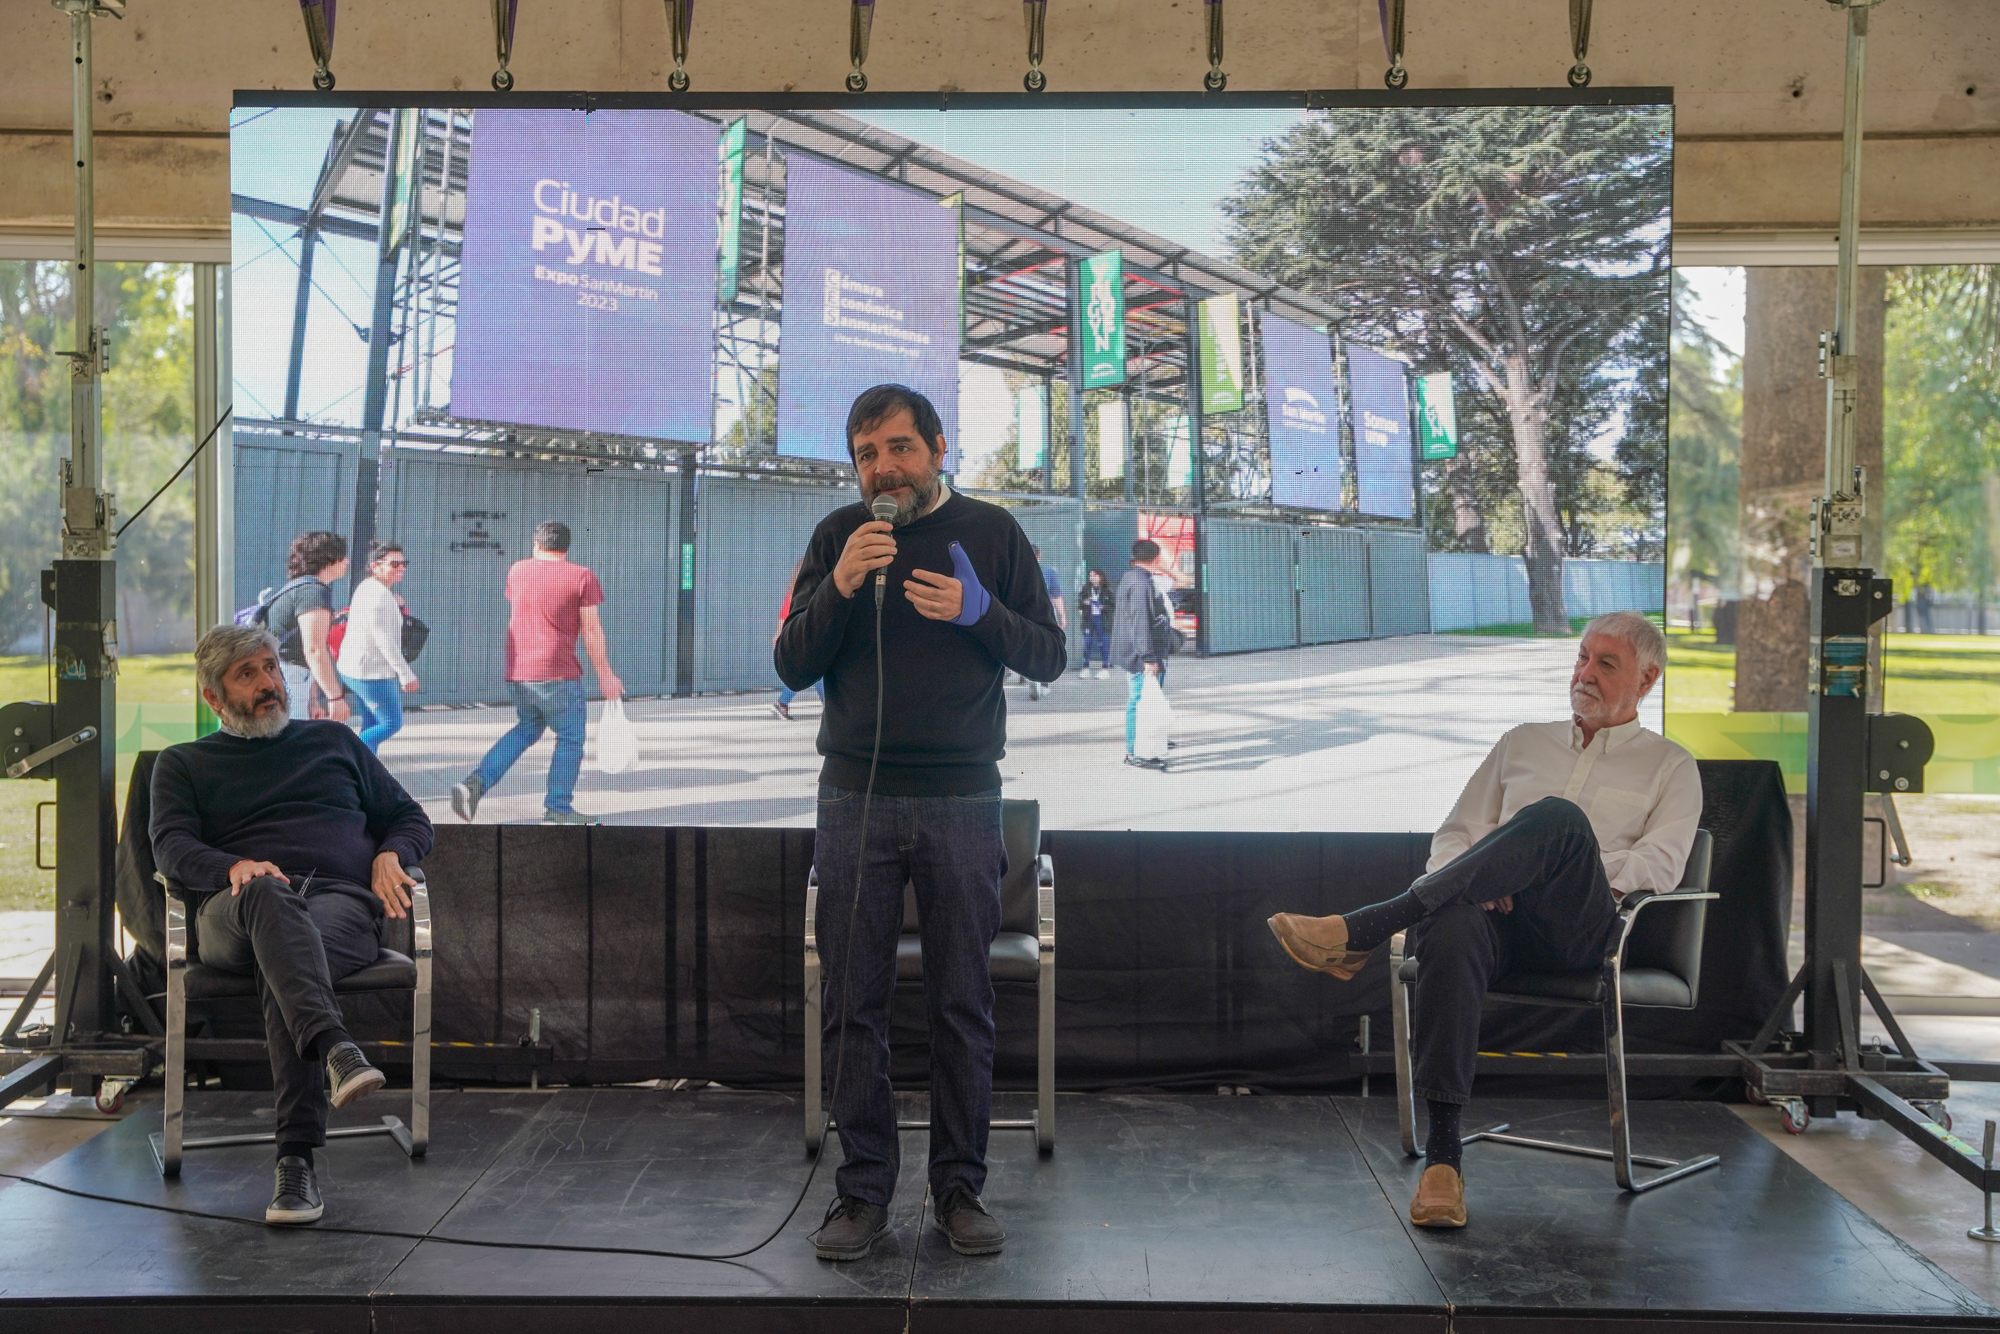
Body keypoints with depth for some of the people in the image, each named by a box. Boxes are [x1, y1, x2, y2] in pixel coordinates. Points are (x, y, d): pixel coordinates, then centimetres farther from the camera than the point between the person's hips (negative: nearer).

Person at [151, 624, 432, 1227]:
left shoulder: (334, 740, 30)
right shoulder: (183, 763, 26)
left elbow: (409, 816, 29)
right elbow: (171, 844, 7)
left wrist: (390, 856, 5)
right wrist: (233, 867, -15)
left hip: (342, 902, 1)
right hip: (235, 911, -1)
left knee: (280, 965, -37)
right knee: (269, 896, -41)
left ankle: (296, 1159, -48)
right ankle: (336, 1048, -64)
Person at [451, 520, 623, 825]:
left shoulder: (517, 571, 8)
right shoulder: (581, 576, -5)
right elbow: (591, 630, -7)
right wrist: (605, 675, -1)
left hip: (516, 673, 5)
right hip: (557, 674, -5)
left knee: (527, 729, 22)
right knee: (570, 739, 7)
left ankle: (476, 782, 7)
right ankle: (557, 809, 6)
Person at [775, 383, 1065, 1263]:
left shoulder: (990, 532, 5)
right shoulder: (837, 537, 7)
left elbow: (1049, 657, 4)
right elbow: (792, 668, 2)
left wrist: (979, 611, -14)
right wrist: (839, 587, -14)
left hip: (962, 802, -1)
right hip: (856, 801, 1)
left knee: (963, 1007, 4)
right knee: (853, 1006, 3)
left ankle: (960, 1187, 15)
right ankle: (863, 1190, 13)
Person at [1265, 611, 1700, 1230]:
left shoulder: (1670, 766, 21)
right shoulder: (1523, 742, 31)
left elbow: (1660, 865, 3)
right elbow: (1455, 833, 23)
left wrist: (1551, 876, -10)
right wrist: (1477, 880, -2)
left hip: (1580, 930, -2)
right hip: (1499, 920, 2)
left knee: (1561, 819, -36)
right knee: (1450, 928, -38)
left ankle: (1363, 929, -42)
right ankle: (1442, 1152, -37)